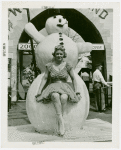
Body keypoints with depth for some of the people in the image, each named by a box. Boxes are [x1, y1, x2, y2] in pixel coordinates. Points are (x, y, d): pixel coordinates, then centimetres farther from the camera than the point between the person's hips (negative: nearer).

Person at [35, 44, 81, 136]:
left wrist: (76, 92, 2)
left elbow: (73, 79, 11)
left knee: (64, 98, -37)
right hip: (53, 88, 0)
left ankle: (59, 124, -30)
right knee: (55, 96, -38)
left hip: (65, 87, 0)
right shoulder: (50, 66, 9)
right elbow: (44, 79, 8)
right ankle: (62, 121, -40)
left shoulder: (67, 66, 7)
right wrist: (39, 92, -1)